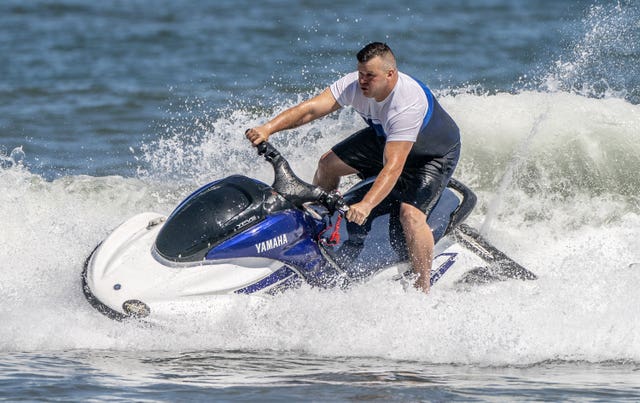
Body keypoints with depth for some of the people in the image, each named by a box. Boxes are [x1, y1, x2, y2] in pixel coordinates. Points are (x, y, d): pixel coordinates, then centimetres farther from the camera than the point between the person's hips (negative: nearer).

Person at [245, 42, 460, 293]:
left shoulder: (408, 102, -42)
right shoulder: (355, 85, -23)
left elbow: (393, 167, -48)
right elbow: (310, 109, -29)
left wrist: (366, 205, -60)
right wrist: (268, 128, -44)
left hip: (434, 154, -8)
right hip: (385, 138, 8)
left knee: (410, 212, -29)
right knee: (328, 163, 9)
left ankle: (423, 290, -21)